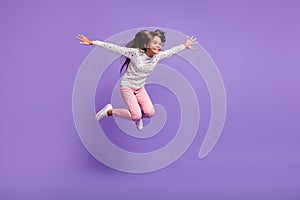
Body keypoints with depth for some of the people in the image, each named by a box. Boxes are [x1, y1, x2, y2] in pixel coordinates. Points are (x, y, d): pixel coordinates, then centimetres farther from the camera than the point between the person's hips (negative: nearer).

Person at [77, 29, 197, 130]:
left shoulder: (158, 56, -9)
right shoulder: (135, 53, -24)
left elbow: (171, 51, 9)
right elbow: (114, 48, -26)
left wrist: (185, 46, 22)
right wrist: (92, 42, -28)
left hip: (140, 88, 6)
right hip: (127, 86, -5)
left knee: (150, 113, -11)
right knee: (136, 116, -17)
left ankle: (138, 117, 25)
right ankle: (110, 111, 4)